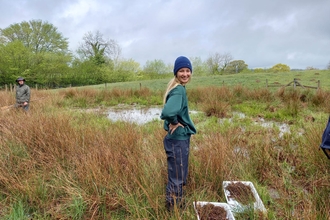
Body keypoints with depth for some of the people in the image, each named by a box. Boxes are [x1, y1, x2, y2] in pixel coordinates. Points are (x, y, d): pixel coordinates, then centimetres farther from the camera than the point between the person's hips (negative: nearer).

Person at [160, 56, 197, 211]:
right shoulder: (179, 90, -22)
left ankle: (177, 203, 44)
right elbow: (168, 112, -40)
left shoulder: (178, 88, 8)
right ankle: (173, 207, 28)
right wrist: (174, 123, -21)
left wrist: (174, 122, 7)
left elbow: (172, 110, 22)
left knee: (179, 175, 25)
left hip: (181, 137, 10)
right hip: (178, 139, -10)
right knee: (176, 177, 8)